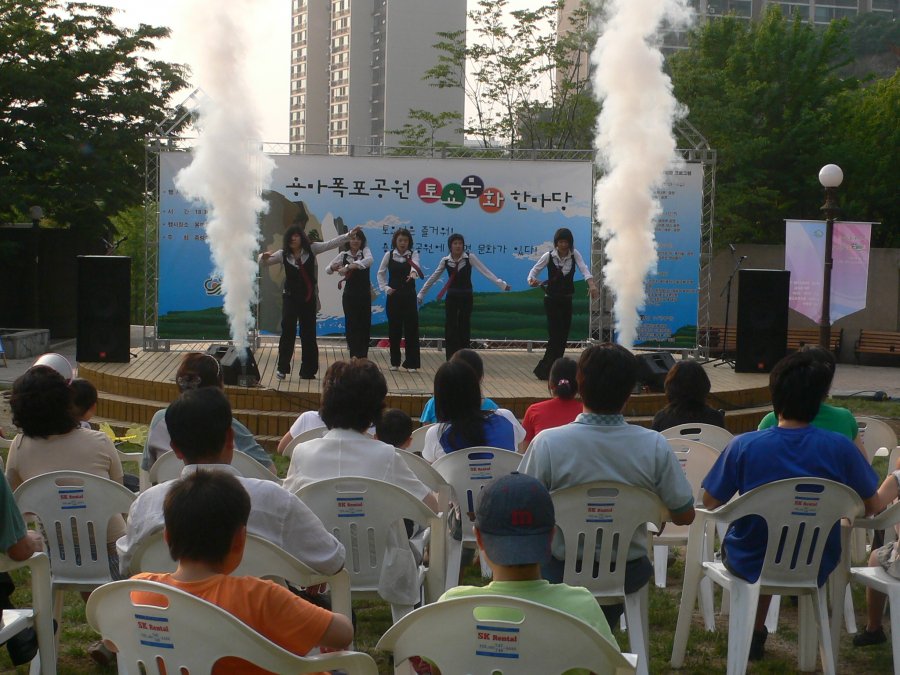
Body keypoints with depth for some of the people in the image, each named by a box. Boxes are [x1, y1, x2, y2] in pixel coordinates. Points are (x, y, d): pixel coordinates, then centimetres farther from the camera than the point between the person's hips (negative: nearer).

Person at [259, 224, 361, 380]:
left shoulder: (311, 249, -2)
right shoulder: (283, 254, -1)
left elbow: (331, 244, -4)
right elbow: (264, 261, 0)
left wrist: (349, 235, -12)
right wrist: (264, 257, -23)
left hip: (309, 297, 1)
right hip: (290, 297, -1)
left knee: (308, 333, 6)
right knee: (288, 331, -13)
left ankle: (308, 370, 14)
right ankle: (282, 368, -5)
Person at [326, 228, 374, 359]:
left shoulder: (365, 251, -4)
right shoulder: (343, 255, 1)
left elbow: (369, 260, -28)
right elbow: (327, 270, 3)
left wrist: (349, 267, -39)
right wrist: (333, 267, -23)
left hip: (364, 294, 0)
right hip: (349, 294, 0)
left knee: (365, 324, 3)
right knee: (351, 324, -2)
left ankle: (362, 356, 14)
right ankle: (354, 355, 3)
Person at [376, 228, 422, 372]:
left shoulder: (413, 254, -2)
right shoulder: (389, 255, 1)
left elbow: (415, 265, -25)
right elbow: (381, 273, 10)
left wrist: (414, 272, -47)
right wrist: (385, 288, -4)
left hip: (409, 296, -1)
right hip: (394, 296, 1)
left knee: (411, 328, -3)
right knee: (394, 328, 6)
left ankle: (411, 363, 3)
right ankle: (395, 362, 17)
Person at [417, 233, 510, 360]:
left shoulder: (470, 257, -9)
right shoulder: (445, 260, -3)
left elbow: (485, 271, -16)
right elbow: (433, 278, 6)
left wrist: (502, 284, -25)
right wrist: (421, 294, 9)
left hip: (466, 297, -1)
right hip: (452, 297, 1)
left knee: (464, 328, 5)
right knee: (450, 329, -2)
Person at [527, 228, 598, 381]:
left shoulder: (575, 254, -3)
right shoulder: (548, 256, -10)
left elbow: (584, 269, -17)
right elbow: (534, 271, -7)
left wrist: (592, 285, -35)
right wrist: (532, 280, -31)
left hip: (567, 300, 4)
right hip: (551, 300, -4)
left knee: (563, 335, 5)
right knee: (555, 335, -10)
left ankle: (551, 369, 15)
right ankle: (544, 369, 0)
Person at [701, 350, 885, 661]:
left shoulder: (744, 445, -19)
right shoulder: (840, 447, -16)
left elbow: (710, 503, -8)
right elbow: (873, 508, -4)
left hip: (752, 565, -1)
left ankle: (755, 633, 45)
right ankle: (756, 632, 45)